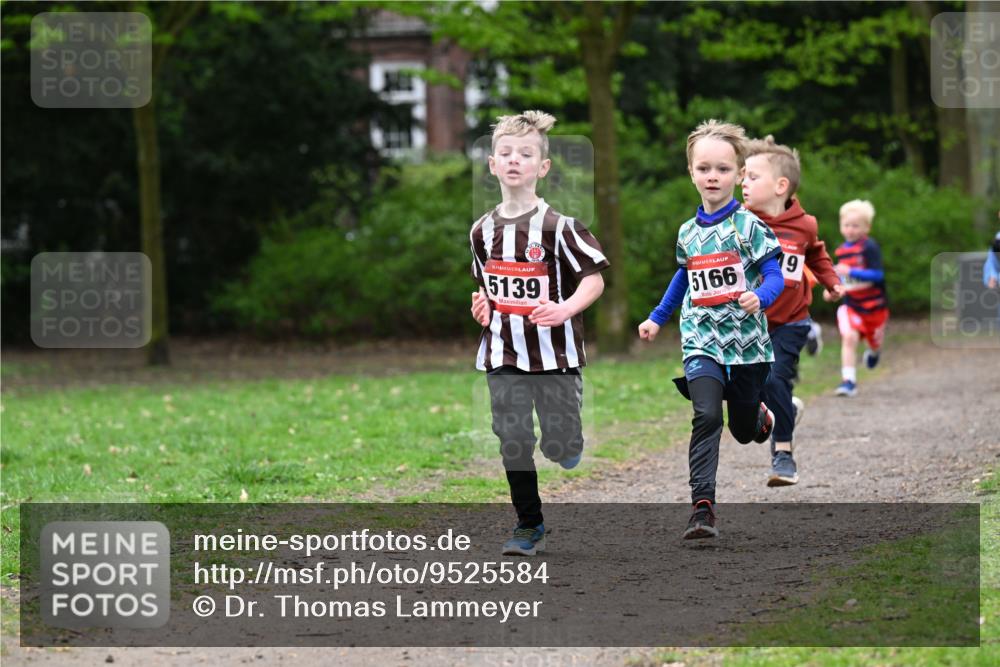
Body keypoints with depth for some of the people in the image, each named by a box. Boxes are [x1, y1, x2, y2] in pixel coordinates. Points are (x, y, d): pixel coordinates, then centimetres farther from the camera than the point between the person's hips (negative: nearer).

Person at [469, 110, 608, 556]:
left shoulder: (557, 226, -9)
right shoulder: (483, 231, 7)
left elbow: (594, 278, -9)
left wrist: (564, 309, -25)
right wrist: (482, 308, 3)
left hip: (555, 352, -4)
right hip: (504, 353, 4)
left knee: (560, 445, -3)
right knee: (513, 443, 3)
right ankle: (529, 527, 13)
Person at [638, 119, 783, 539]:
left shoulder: (749, 226, -7)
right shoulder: (688, 232, 7)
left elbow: (774, 276, -10)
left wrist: (759, 297, -31)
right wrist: (657, 319, 29)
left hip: (745, 339, -2)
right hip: (701, 339, 2)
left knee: (744, 431, 12)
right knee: (706, 416, -20)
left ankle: (760, 414, 51)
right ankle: (702, 507, -24)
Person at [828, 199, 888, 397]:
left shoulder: (870, 247, -15)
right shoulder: (841, 250, 5)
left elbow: (878, 275, -23)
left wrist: (850, 271, -30)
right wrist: (832, 290, 8)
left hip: (874, 304, -3)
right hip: (851, 304, 3)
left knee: (875, 341, 16)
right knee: (849, 337, -19)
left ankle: (874, 352, 55)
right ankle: (848, 381, -19)